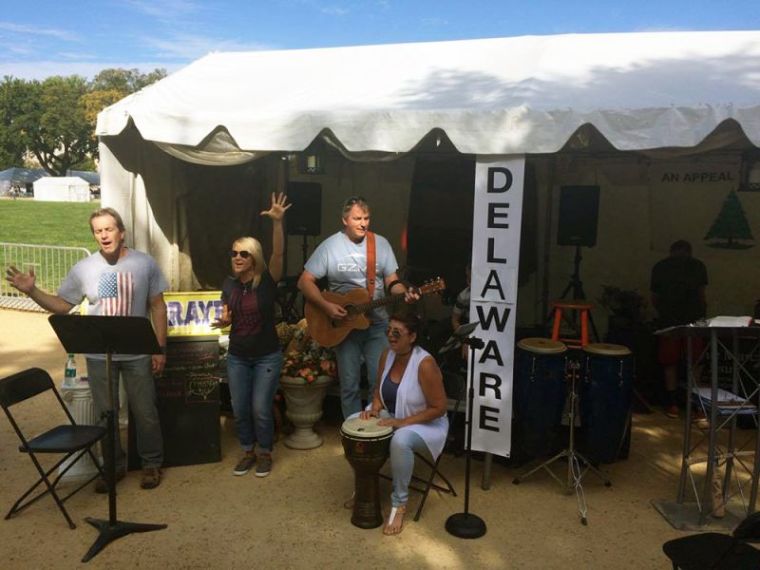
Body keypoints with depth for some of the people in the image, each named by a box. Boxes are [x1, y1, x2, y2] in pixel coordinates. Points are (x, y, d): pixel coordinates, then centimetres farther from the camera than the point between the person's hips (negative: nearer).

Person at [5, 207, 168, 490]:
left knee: (145, 413, 9)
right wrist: (32, 290, -14)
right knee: (105, 415, 13)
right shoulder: (83, 268, -2)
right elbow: (62, 305, 3)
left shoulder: (145, 263, -7)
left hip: (137, 354, -2)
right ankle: (114, 465, 32)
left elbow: (157, 306, -3)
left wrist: (160, 348, -6)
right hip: (99, 356, 2)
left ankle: (152, 463, 27)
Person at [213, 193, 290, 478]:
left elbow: (278, 253, -30)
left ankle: (265, 453, 23)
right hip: (237, 357, 4)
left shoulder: (267, 281, -13)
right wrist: (223, 320, -14)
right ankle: (248, 451, 31)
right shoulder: (229, 284, 1)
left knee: (261, 409, 0)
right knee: (239, 409, 10)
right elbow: (226, 317, 10)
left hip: (267, 356, -4)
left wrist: (277, 222, -43)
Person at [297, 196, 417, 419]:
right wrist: (326, 306, -20)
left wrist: (405, 293, -19)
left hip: (377, 324, 2)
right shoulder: (330, 246, -8)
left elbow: (391, 281, 3)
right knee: (349, 385, 7)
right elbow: (304, 281, -8)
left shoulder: (381, 243, -1)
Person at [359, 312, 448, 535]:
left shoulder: (425, 364, -27)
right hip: (391, 416, 7)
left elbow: (438, 408, -24)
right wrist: (375, 408, -12)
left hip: (426, 425, -7)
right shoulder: (387, 354, -6)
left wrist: (403, 422, -27)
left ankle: (399, 504, -15)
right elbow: (379, 388, 9)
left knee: (400, 441, -37)